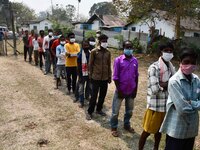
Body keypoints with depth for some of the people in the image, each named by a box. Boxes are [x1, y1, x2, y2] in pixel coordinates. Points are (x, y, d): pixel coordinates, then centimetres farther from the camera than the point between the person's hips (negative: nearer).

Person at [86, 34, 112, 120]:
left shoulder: (108, 52, 5)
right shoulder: (94, 51, -7)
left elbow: (109, 65, 10)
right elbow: (90, 64, -2)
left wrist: (109, 76, 10)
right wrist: (90, 75, -2)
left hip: (105, 78, 4)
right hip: (96, 77, -4)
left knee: (103, 95, 13)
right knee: (94, 95, 1)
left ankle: (99, 109, 31)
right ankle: (89, 112, 16)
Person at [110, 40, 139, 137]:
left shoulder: (135, 61, 0)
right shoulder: (118, 60, -12)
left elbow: (136, 76, 6)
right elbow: (115, 77, -11)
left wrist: (135, 89, 4)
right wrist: (119, 90, -12)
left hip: (131, 91, 4)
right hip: (120, 90, -4)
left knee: (129, 110, 20)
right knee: (115, 111, 7)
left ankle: (127, 125, 41)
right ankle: (114, 128, 27)